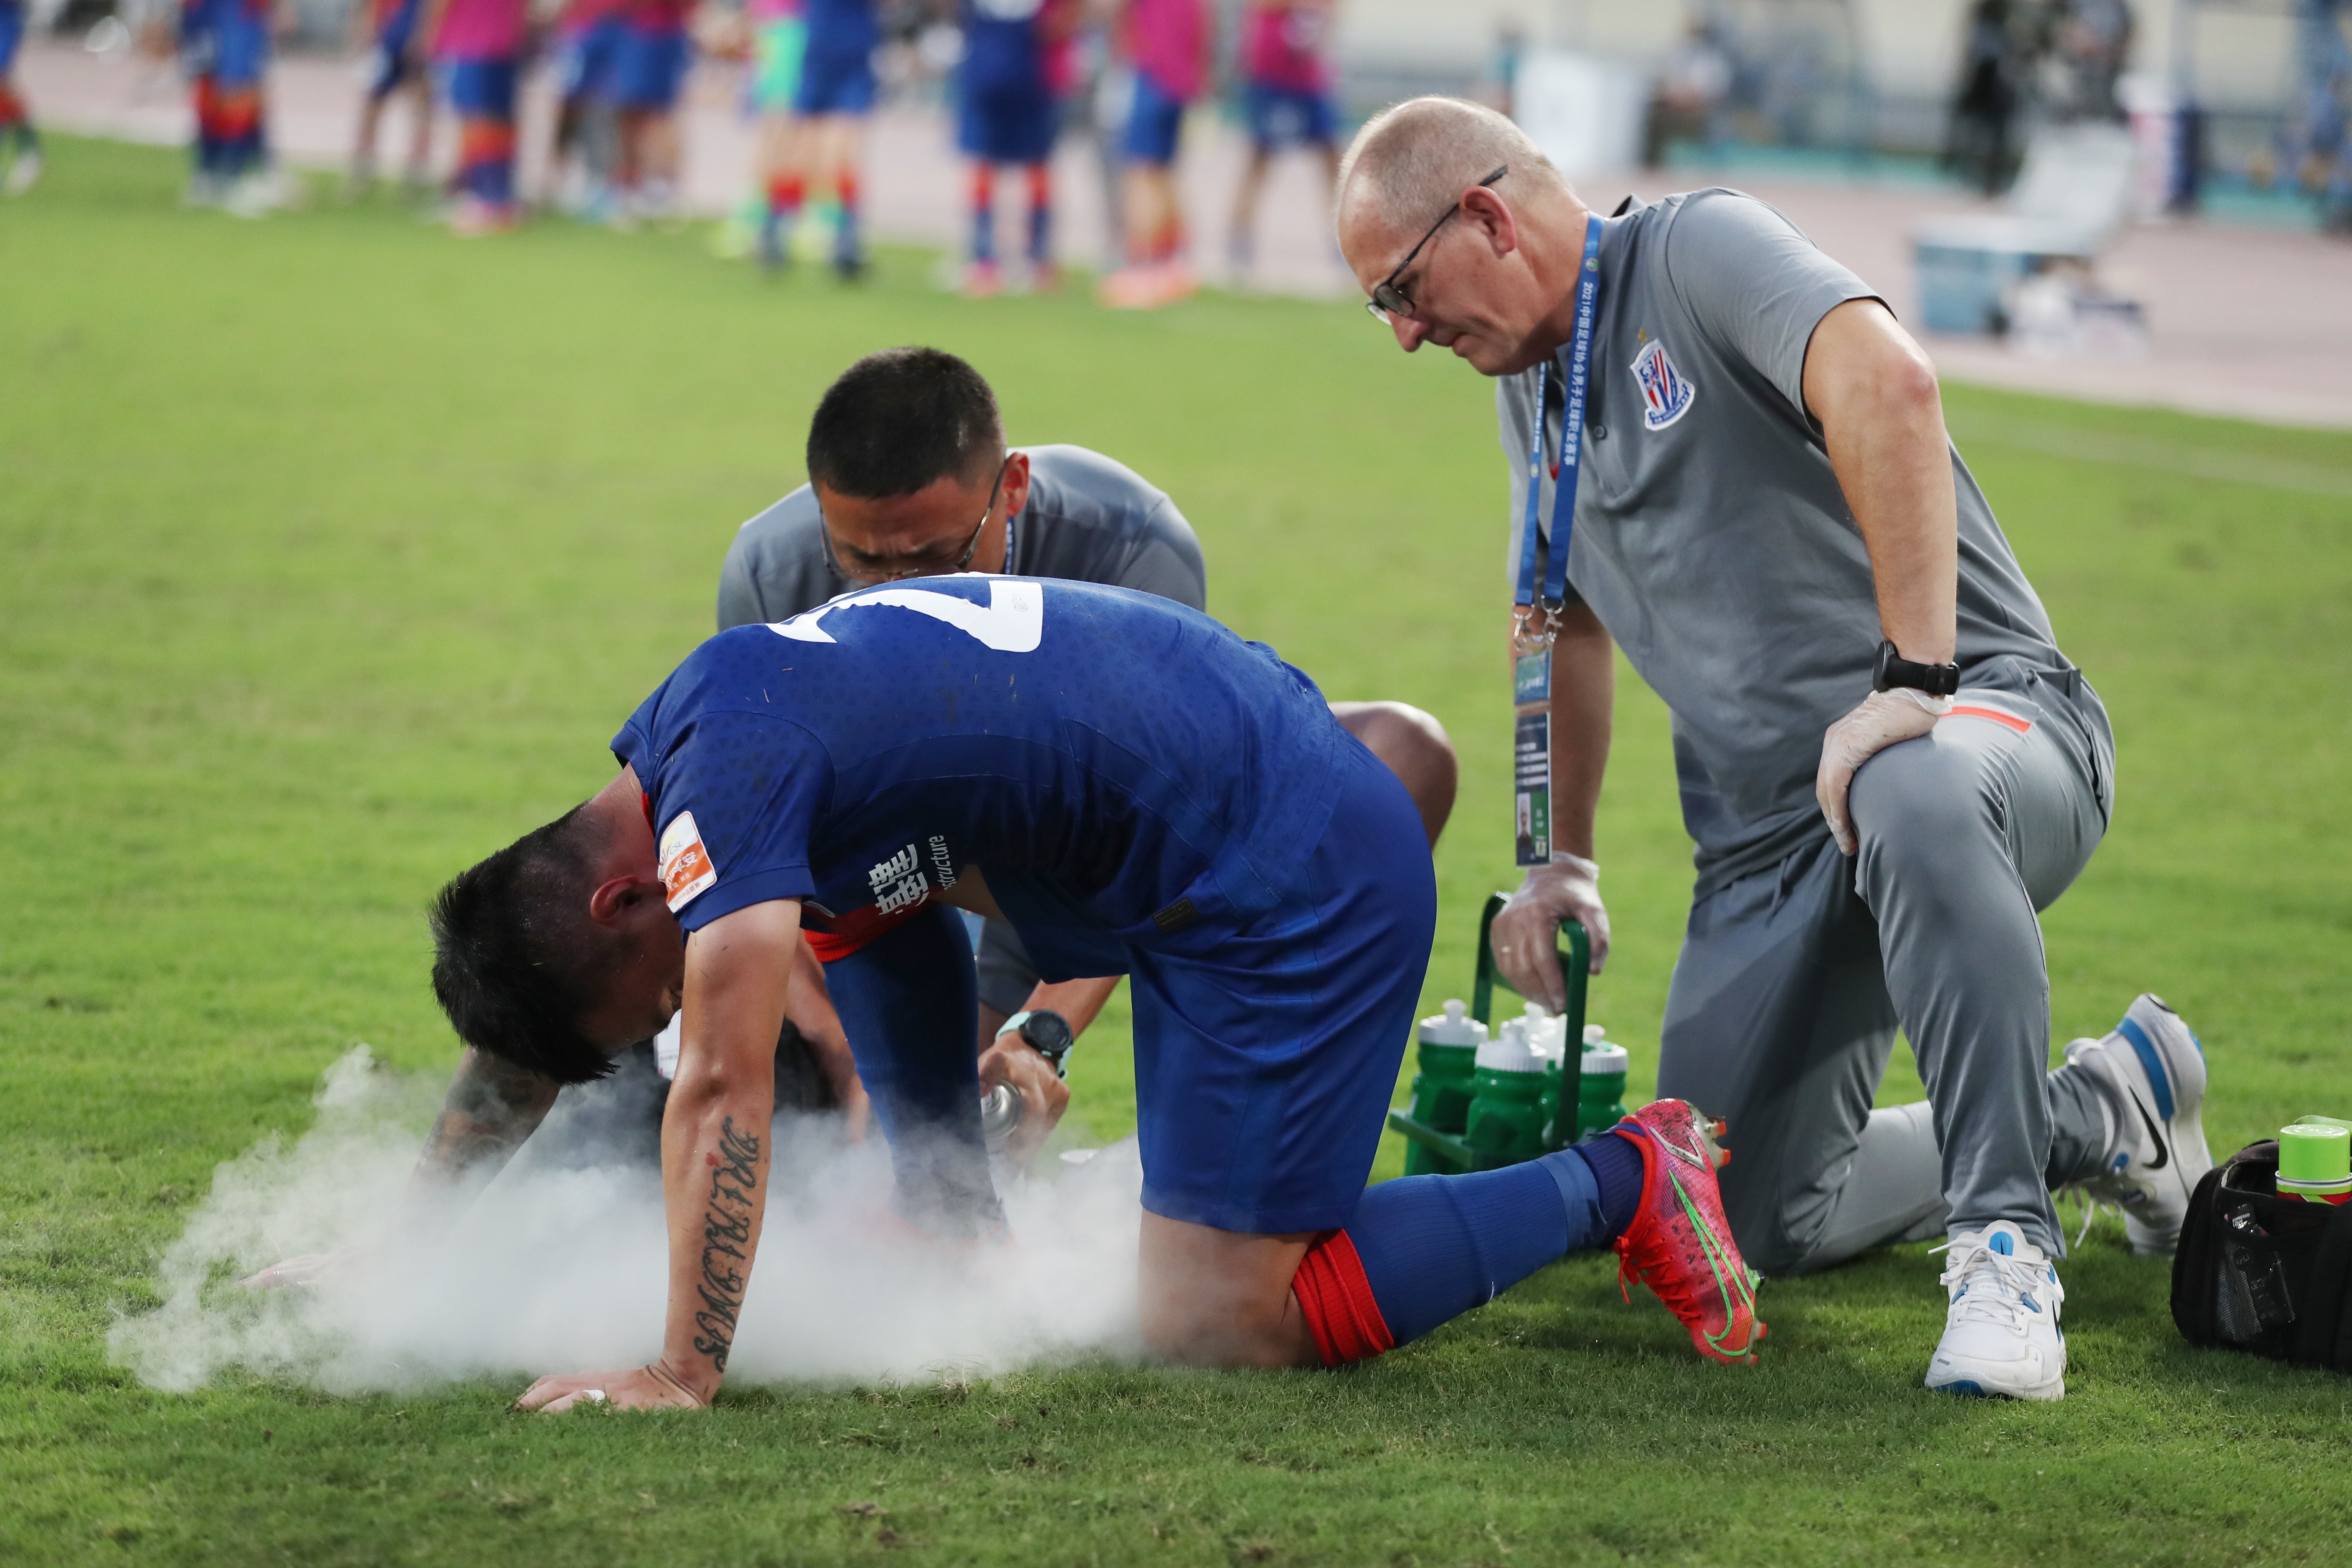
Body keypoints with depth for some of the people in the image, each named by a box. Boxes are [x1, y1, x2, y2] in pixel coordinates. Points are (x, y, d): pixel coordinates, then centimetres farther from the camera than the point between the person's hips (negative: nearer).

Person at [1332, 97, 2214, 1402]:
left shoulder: (1698, 248, -12)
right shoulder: (1530, 382, 17)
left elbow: (1887, 385, -32)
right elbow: (1566, 622, 32)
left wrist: (1915, 680, -38)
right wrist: (1561, 860, 25)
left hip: (1984, 710, -9)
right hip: (1768, 842, 9)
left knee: (1917, 804, -45)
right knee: (1765, 1224, 1)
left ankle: (2005, 1246, -36)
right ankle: (2097, 1114, 22)